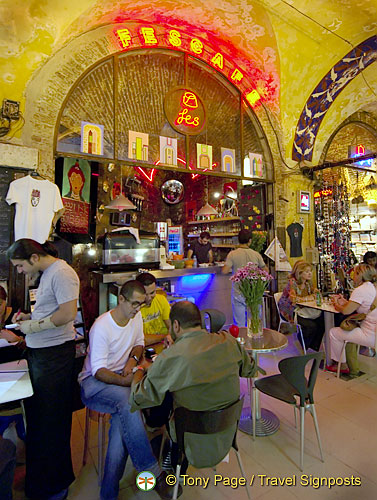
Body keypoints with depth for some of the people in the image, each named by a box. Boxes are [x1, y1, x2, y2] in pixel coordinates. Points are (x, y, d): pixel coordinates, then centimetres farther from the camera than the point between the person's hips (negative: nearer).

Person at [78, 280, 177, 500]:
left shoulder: (136, 316, 1)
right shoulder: (102, 327, -19)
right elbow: (98, 370, -20)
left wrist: (133, 359, -6)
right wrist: (124, 380, -35)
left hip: (121, 378, 5)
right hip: (94, 382, -5)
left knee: (123, 417, -25)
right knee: (126, 399, -34)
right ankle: (153, 472, -26)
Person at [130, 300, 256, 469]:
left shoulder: (171, 357, -27)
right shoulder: (228, 341, -13)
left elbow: (139, 398, -17)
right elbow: (249, 369, 6)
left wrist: (141, 369, 3)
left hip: (196, 444, -5)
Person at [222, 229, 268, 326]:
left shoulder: (232, 254, -10)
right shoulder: (256, 254, -4)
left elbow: (224, 271, -15)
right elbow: (266, 270, 7)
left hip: (238, 294, -1)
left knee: (239, 325, 10)